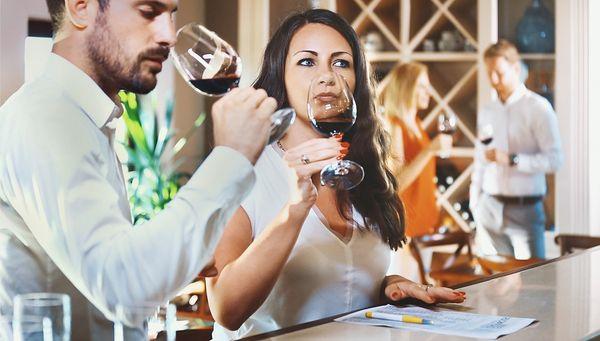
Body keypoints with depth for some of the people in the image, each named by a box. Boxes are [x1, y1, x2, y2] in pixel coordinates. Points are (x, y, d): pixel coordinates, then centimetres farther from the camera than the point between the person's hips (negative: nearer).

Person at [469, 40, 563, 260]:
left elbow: (554, 160, -12)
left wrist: (512, 159, -21)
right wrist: (475, 214, 11)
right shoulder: (486, 113, 13)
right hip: (490, 209, 5)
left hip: (525, 208, -4)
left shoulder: (537, 108, -5)